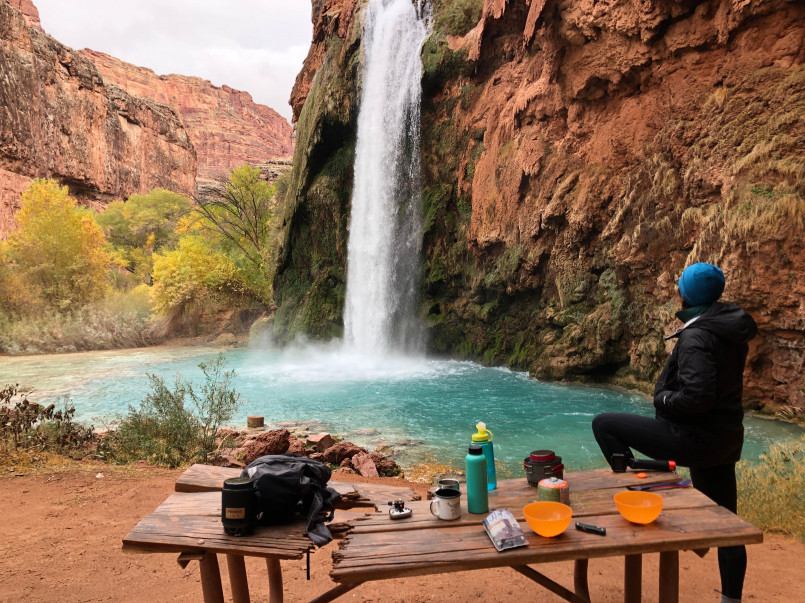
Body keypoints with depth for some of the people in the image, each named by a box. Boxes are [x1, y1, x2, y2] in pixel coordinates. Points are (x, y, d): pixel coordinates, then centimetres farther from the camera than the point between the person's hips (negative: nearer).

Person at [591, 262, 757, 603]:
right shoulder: (729, 327, 7)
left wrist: (663, 399, -10)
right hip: (724, 436, 9)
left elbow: (697, 398, -29)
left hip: (696, 437, -9)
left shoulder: (696, 337, -20)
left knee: (604, 424, -5)